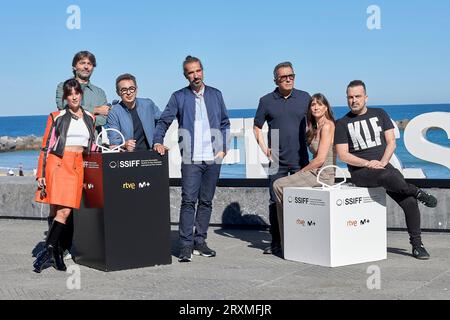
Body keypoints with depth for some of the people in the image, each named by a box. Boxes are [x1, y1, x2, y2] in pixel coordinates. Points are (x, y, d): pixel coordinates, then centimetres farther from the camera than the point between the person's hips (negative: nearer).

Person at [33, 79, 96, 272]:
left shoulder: (90, 118, 16)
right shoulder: (57, 117, 6)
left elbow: (91, 147, 23)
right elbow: (46, 146, 4)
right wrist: (41, 174, -4)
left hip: (78, 167, 2)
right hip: (58, 164, -2)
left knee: (64, 211, -9)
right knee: (57, 211, -8)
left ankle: (48, 250, -5)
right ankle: (56, 251, 1)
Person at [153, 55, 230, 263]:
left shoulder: (215, 95, 12)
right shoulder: (179, 97, 6)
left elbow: (225, 123, 16)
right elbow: (163, 121, 4)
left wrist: (223, 148, 5)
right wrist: (158, 141, -12)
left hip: (213, 159, 3)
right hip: (191, 159, -3)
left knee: (206, 201, 7)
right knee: (188, 201, -9)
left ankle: (199, 242, 15)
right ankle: (186, 246, -7)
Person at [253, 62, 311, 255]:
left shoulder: (304, 98, 4)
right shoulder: (267, 101, 3)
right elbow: (257, 127, 11)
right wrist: (265, 149, 1)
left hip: (301, 159, 0)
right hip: (277, 161, 0)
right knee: (275, 202, 2)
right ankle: (276, 243, 10)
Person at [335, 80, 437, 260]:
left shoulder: (380, 114, 14)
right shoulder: (342, 124, 7)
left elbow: (391, 142, 8)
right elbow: (343, 155, -2)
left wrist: (382, 162, -10)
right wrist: (367, 163, -15)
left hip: (384, 166, 3)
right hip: (359, 172, -3)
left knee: (410, 202, -15)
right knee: (388, 177, -36)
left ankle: (417, 245, -3)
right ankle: (419, 194, -10)